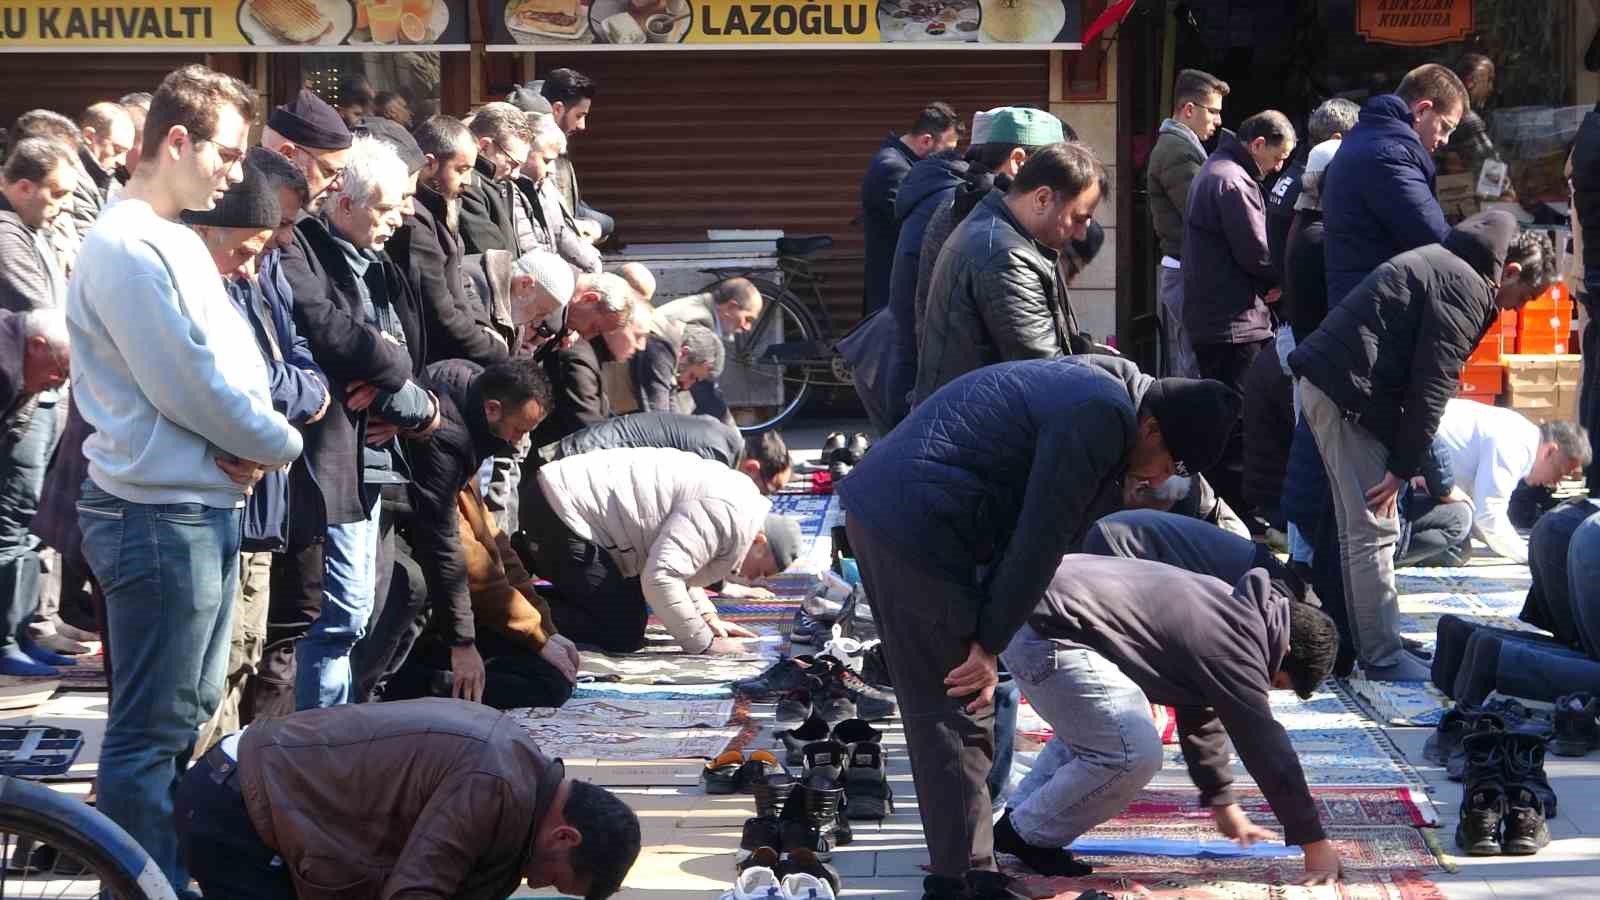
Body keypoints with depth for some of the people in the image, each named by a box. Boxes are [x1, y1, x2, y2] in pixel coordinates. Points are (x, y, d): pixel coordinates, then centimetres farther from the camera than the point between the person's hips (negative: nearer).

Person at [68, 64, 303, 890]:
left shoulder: (174, 241, 14)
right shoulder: (129, 248, -17)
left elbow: (230, 361, 15)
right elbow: (190, 385, -19)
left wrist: (247, 444, -5)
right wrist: (278, 444, -5)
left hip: (201, 508, 10)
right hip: (160, 516, -10)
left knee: (188, 713, 18)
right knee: (151, 730, -4)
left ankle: (172, 872, 28)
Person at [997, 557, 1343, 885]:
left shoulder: (1233, 607, 19)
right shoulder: (1235, 644, -13)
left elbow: (1201, 716, 30)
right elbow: (1266, 746, -12)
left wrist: (1222, 802, 35)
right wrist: (1315, 843, -7)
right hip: (1046, 629, -11)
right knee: (1133, 753, -14)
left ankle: (1018, 818, 32)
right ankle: (1028, 836, 4)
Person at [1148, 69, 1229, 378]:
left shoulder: (1171, 146, 19)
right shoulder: (1179, 152, -14)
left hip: (1175, 268, 11)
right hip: (1190, 271, -11)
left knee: (1180, 369, 14)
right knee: (1194, 366, -11)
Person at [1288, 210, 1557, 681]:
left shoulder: (1445, 262, 22)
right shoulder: (1467, 288, -11)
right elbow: (1430, 387, -15)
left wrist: (1405, 461, 20)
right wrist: (1403, 467, -12)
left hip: (1323, 380, 11)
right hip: (1350, 391, -11)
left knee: (1359, 527, 16)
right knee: (1375, 531, -6)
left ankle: (1368, 645, 23)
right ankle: (1383, 658, -3)